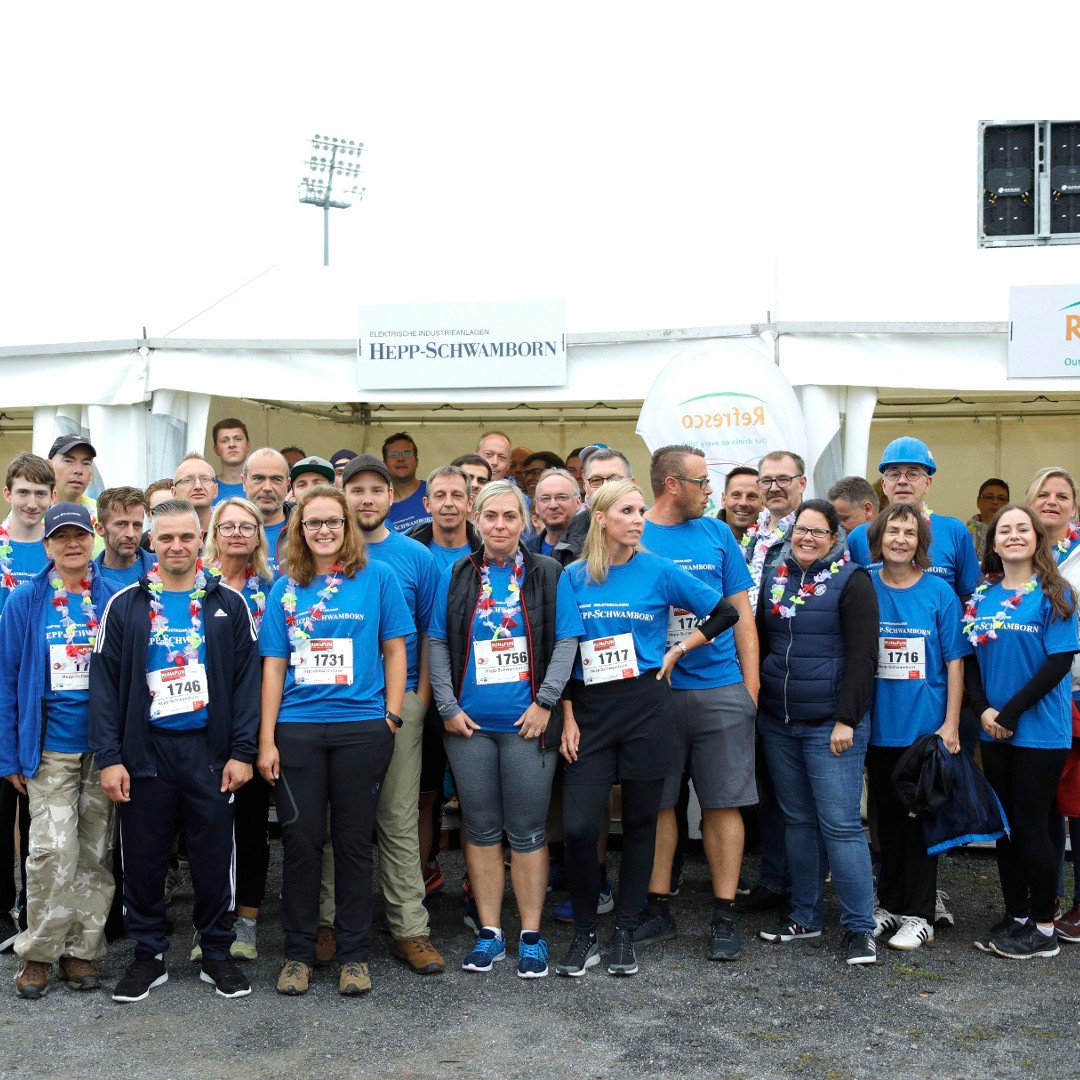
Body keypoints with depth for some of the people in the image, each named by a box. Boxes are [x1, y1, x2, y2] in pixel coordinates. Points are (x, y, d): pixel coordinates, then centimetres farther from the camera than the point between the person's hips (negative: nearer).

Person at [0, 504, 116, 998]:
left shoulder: (114, 600, 3)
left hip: (105, 747, 2)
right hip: (49, 748, -2)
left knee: (96, 852, 7)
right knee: (54, 849, -10)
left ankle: (81, 949, 20)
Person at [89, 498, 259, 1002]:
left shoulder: (229, 605, 4)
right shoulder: (125, 605, 4)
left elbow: (247, 679, 1)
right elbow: (104, 684, 1)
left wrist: (241, 751, -6)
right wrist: (109, 757, -6)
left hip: (209, 752, 0)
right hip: (144, 753, 1)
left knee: (214, 857, 6)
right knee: (143, 860, 7)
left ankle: (217, 954, 21)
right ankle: (148, 956, 23)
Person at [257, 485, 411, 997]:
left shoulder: (377, 578, 3)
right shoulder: (286, 589, 8)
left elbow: (395, 651, 5)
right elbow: (273, 666, 7)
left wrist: (391, 717, -3)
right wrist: (266, 740, 2)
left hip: (362, 728, -1)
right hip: (297, 729, 2)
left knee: (354, 840, 6)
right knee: (301, 839, 5)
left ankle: (354, 954, 18)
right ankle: (298, 952, 19)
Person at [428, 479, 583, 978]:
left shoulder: (547, 575, 3)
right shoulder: (456, 577, 8)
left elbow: (567, 641, 0)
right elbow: (438, 643, 8)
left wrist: (545, 702, -8)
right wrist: (448, 706, 0)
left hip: (526, 724, -2)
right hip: (469, 724, 2)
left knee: (527, 831, 2)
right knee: (480, 829, 8)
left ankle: (531, 936, 14)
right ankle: (489, 933, 19)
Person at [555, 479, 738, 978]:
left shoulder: (659, 572, -1)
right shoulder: (574, 577, 3)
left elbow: (725, 613, 4)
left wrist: (677, 651, 0)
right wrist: (568, 718, 0)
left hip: (645, 707, 0)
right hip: (590, 711, 1)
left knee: (640, 823, 7)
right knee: (578, 827, -7)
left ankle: (624, 934, 20)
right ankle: (584, 936, 12)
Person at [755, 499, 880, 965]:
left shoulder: (851, 580, -6)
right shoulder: (775, 577, 11)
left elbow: (862, 655, -10)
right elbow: (760, 641, 19)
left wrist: (847, 719, -15)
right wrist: (754, 702, 12)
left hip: (831, 724, -6)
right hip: (777, 722, 6)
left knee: (840, 823, -6)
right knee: (797, 819, 13)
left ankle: (859, 927, 2)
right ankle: (805, 916, 23)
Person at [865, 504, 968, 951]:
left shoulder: (939, 593, -4)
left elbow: (954, 663, -2)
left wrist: (951, 724, -8)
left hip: (926, 727, -3)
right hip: (879, 726, 3)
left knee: (919, 819, 4)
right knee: (888, 817, 13)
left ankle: (918, 915, 14)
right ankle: (889, 904, 26)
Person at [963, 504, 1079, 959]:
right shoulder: (981, 595, 7)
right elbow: (970, 658, 7)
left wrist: (1011, 712, -15)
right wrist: (983, 710, -8)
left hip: (1039, 729, -5)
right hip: (995, 731, 5)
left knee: (1030, 824, -1)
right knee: (1005, 823, 11)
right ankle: (1015, 917, 22)